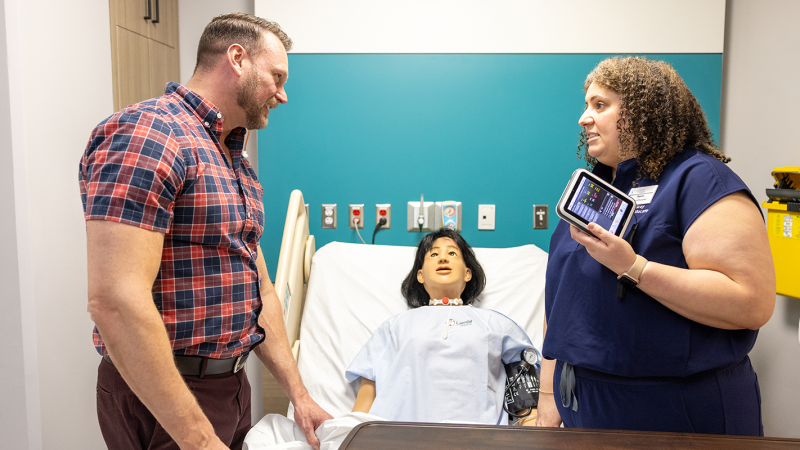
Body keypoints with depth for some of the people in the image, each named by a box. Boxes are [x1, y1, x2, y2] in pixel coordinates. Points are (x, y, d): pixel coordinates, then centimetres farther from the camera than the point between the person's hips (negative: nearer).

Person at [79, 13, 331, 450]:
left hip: (231, 384, 9)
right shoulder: (148, 133, -17)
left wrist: (299, 394, 9)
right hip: (162, 399, -9)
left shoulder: (239, 166, 12)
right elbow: (115, 302, -26)